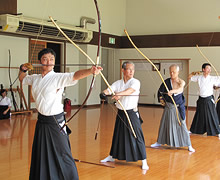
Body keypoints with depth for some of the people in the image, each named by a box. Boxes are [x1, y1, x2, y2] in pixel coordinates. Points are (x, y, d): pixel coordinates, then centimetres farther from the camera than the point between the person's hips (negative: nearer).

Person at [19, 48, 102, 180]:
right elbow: (22, 79, 28)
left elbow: (75, 76, -33)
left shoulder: (58, 77, -13)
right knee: (41, 155, 16)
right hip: (42, 121, 6)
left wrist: (91, 71, -51)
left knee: (62, 155, -3)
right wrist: (23, 69, 8)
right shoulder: (35, 78, 6)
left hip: (55, 122, -6)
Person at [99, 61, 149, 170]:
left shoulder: (135, 82, -8)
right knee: (117, 135, 16)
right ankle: (112, 156, 33)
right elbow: (108, 90, -8)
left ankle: (143, 161, 3)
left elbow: (130, 90, -28)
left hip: (132, 113, -4)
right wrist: (103, 93, -32)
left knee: (136, 136, -6)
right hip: (120, 113, 4)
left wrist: (118, 94, -46)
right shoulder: (118, 83, 5)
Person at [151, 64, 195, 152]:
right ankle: (159, 142, 27)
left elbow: (180, 89, -32)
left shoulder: (181, 82, -10)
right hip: (168, 107, 2)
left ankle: (188, 145, 10)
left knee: (182, 125, -1)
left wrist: (172, 91, -50)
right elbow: (160, 91, 8)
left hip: (179, 107, -2)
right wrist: (161, 99, -2)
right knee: (164, 125, 11)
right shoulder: (167, 81, -4)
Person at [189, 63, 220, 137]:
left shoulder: (213, 78, -8)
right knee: (199, 116, 14)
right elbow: (190, 77, 14)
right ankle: (192, 130, 27)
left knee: (212, 116, 2)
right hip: (201, 99, 2)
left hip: (209, 100, -2)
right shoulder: (198, 77, -1)